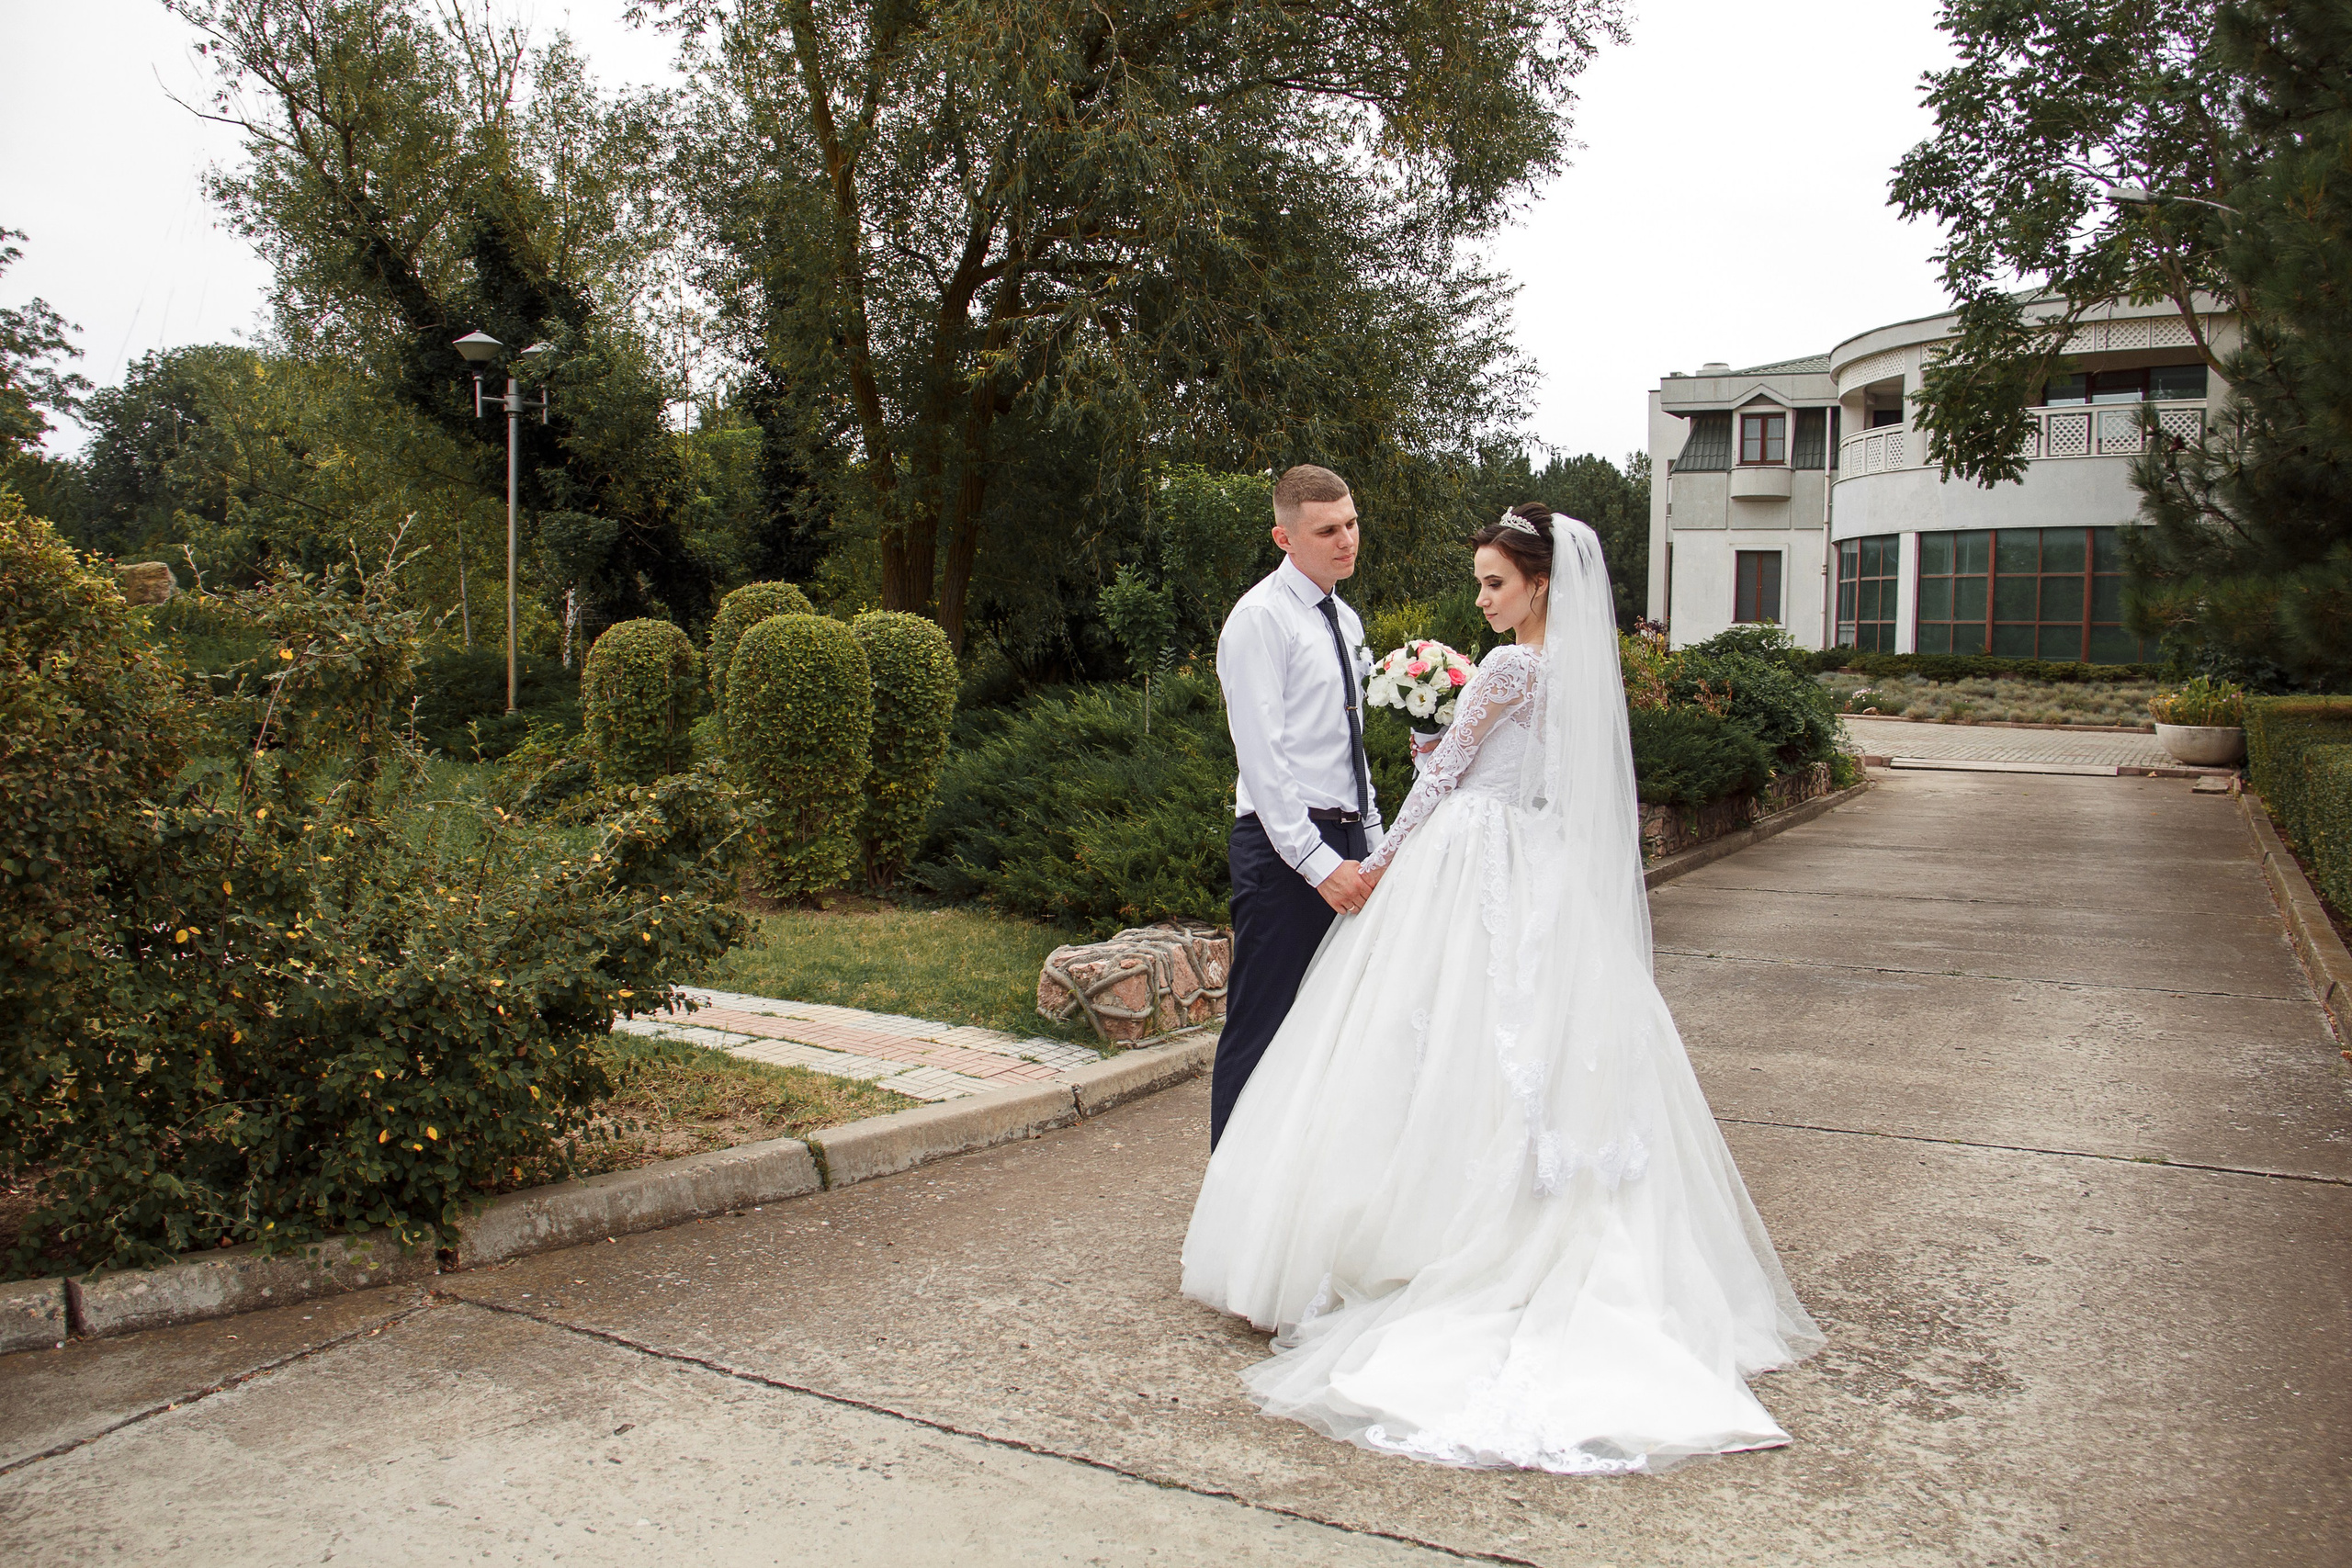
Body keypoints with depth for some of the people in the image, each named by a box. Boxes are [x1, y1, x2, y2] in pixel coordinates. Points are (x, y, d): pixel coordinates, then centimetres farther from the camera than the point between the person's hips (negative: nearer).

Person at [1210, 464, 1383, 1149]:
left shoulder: (1346, 620, 17)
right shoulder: (1260, 618, -9)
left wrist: (1372, 846, 17)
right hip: (1285, 849, -8)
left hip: (1343, 845, 8)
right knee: (1262, 1028, -4)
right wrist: (1318, 862, -20)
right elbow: (1262, 757, -16)